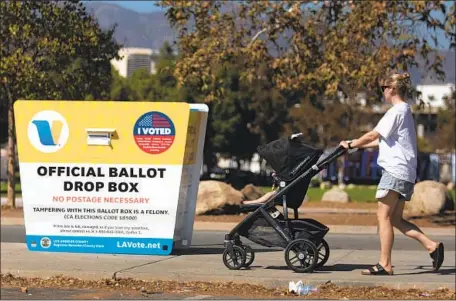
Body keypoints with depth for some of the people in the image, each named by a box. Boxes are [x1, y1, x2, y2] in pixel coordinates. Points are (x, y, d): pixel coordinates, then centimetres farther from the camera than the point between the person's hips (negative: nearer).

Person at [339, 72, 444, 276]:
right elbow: (382, 140, 23)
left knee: (383, 215, -6)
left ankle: (384, 265, -6)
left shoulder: (396, 111, -10)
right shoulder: (405, 111, 21)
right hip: (407, 173, 10)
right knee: (395, 219, 10)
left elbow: (373, 135, -11)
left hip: (395, 170, -10)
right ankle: (431, 245, 1)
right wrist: (356, 145, 19)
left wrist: (351, 144, 2)